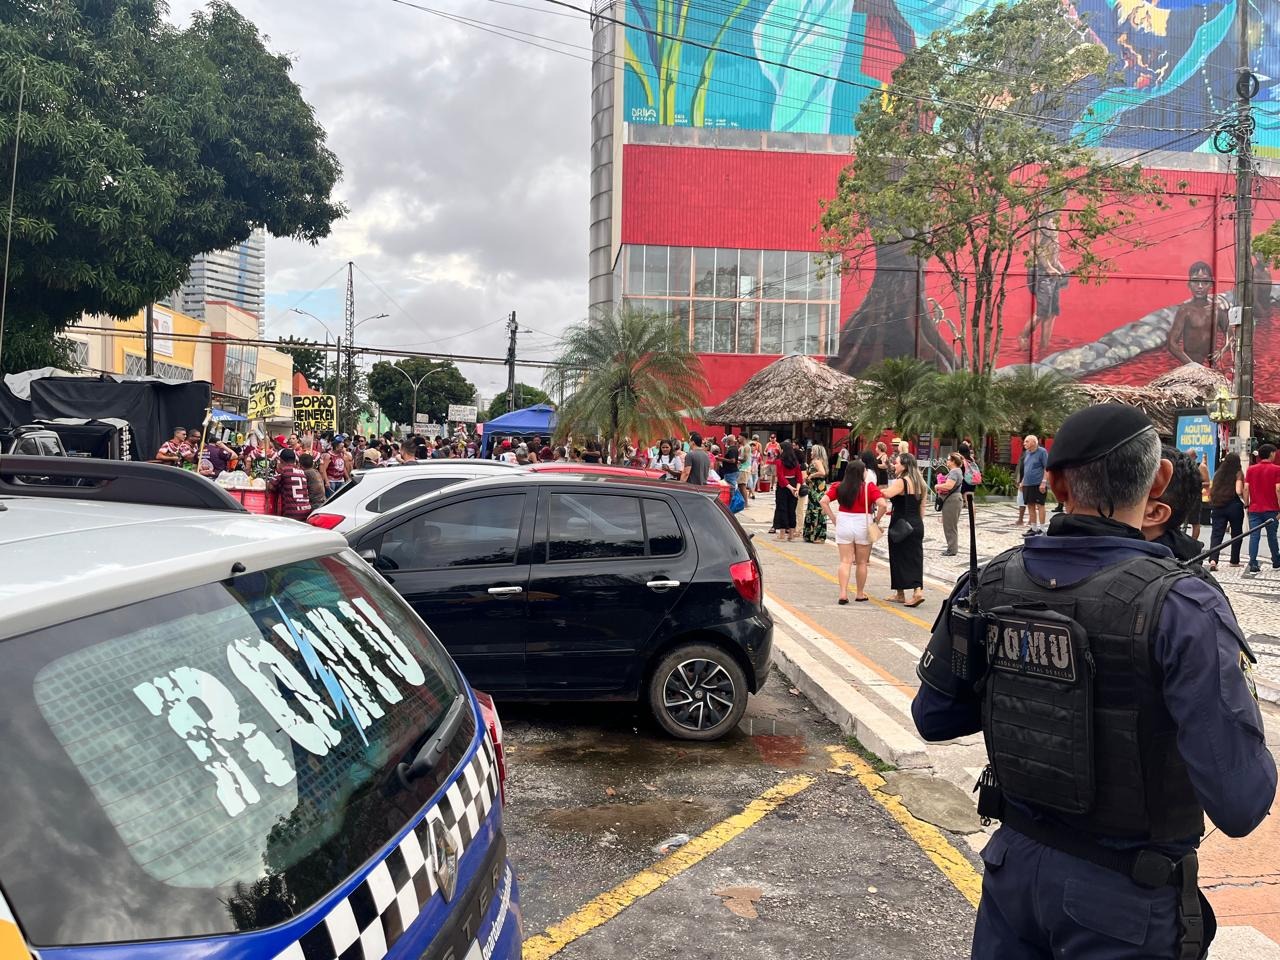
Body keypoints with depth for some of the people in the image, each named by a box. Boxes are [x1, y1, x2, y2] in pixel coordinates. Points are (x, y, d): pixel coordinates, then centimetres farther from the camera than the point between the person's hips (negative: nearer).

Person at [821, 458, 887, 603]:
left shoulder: (839, 487, -1)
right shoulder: (870, 487, -10)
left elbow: (824, 501, -6)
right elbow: (883, 505, -20)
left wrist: (834, 519, -1)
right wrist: (877, 520, -5)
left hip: (843, 524, 2)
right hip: (863, 526, -2)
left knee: (845, 561, 6)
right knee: (861, 562, 12)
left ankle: (843, 594, -4)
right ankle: (860, 594, 21)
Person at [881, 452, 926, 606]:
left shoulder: (900, 482, -14)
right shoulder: (919, 482, 11)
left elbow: (887, 494, -32)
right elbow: (922, 507, 15)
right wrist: (918, 523, 20)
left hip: (900, 524, -7)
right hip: (917, 525, 7)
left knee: (899, 559, 4)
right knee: (915, 558, 6)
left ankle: (900, 594, 12)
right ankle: (918, 590, -7)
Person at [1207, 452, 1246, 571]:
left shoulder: (1218, 473, 8)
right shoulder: (1238, 473, -4)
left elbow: (1211, 491, 11)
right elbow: (1239, 491, -15)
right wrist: (1245, 500, 2)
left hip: (1217, 506, 3)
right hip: (1234, 505, -3)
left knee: (1216, 534, -1)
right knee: (1236, 533, 15)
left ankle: (1213, 560, -20)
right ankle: (1234, 561, 24)